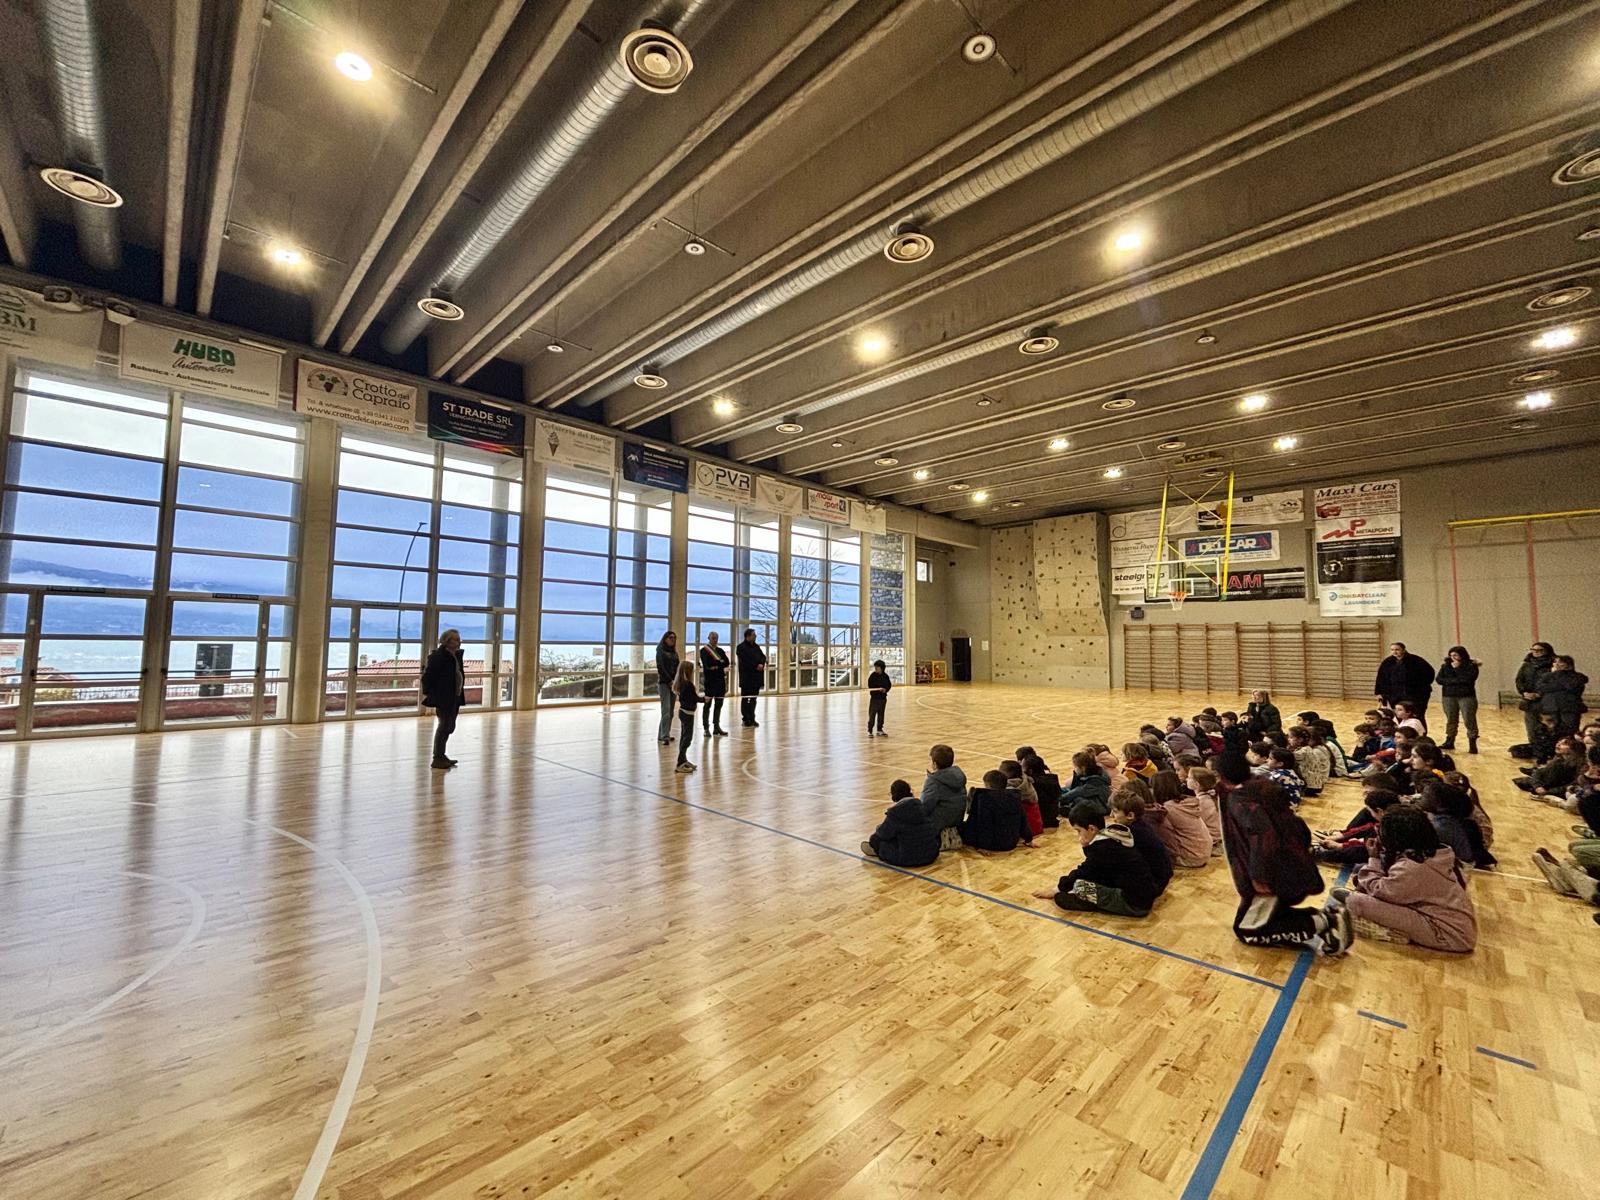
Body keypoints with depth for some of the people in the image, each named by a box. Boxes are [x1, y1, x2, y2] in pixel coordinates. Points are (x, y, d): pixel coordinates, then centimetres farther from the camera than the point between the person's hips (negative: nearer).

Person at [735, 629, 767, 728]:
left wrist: (761, 664, -10)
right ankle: (746, 720, 8)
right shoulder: (741, 647, -8)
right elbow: (745, 661, -17)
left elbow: (763, 657, 10)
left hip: (756, 678, 7)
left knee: (753, 699, 11)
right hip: (746, 678, -7)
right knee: (745, 699, 2)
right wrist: (756, 667, -15)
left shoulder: (756, 647, 13)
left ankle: (751, 719, 19)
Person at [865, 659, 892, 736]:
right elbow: (870, 686, -11)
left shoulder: (885, 676, 2)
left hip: (883, 698, 4)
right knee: (872, 715, -5)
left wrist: (885, 689, -12)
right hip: (874, 698, -4)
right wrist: (878, 689, -23)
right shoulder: (872, 676, -8)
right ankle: (869, 731, 3)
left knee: (881, 715, 13)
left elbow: (889, 685, 8)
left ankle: (879, 730, 26)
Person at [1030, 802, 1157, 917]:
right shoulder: (1110, 837, 6)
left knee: (1079, 886, -21)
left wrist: (1054, 890, 3)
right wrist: (1086, 846, 0)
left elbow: (1082, 873, -8)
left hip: (1135, 904, -10)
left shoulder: (1103, 847, -19)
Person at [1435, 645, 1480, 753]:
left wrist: (1457, 668, -12)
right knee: (1451, 720, 10)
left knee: (1469, 720, -5)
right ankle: (1449, 742, 17)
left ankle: (1472, 743, 1)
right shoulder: (1446, 666, 9)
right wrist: (1455, 681, -11)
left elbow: (1468, 679, -15)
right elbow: (1438, 679, 1)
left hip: (1466, 696, -3)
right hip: (1449, 697, 3)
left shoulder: (1471, 665, -1)